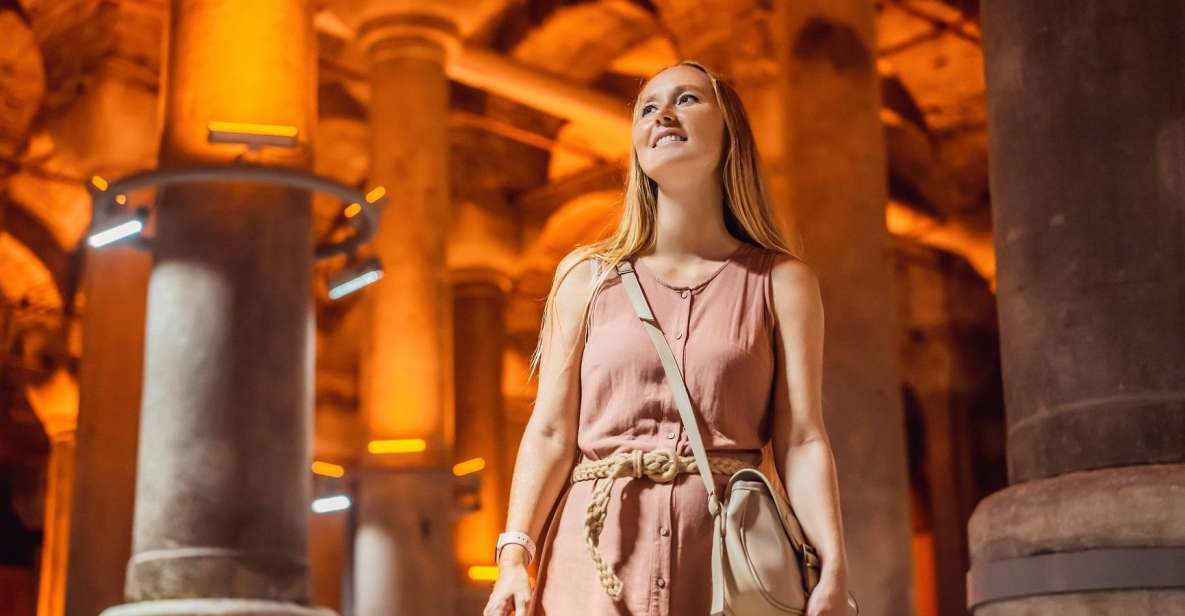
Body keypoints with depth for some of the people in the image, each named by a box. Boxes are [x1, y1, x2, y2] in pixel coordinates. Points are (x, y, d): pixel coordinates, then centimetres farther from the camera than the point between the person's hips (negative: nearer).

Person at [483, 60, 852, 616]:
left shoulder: (782, 282, 7)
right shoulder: (586, 276, 9)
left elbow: (802, 442, -1)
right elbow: (550, 433, 3)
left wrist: (834, 569, -15)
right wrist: (515, 557, -10)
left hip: (726, 550, 0)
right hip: (599, 554, 1)